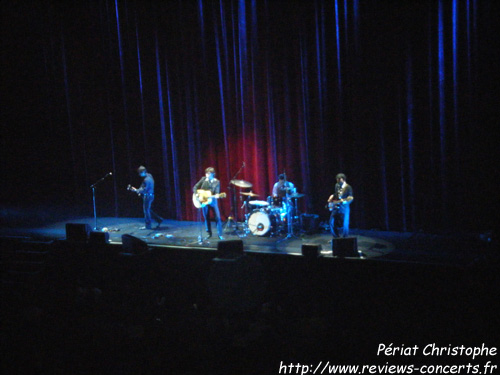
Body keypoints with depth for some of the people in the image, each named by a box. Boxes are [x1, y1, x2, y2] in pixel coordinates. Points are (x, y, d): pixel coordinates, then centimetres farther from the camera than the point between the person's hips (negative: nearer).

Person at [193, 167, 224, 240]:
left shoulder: (216, 182, -4)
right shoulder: (203, 179, 0)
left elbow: (217, 192, -12)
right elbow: (195, 187, 1)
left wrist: (216, 196, -34)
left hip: (212, 201, -2)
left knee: (217, 217, -6)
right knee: (206, 218, 9)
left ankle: (220, 234, 1)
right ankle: (209, 233, 23)